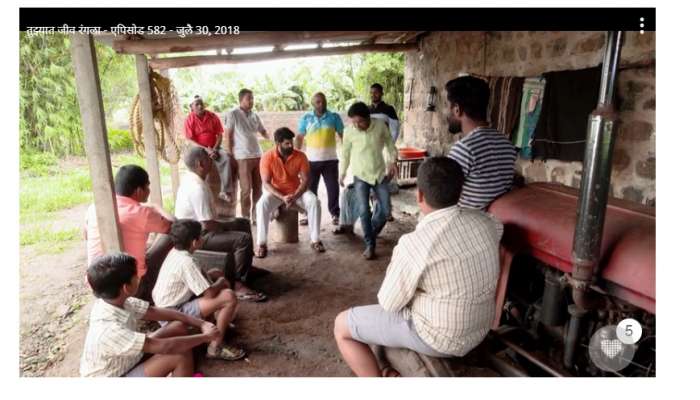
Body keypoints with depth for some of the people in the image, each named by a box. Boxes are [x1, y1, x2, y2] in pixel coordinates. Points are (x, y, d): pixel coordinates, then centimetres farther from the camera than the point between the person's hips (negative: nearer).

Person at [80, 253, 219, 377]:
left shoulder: (119, 302, -12)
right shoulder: (108, 330, -37)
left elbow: (158, 312, -4)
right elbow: (163, 347, -35)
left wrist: (201, 323, -13)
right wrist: (205, 337, -23)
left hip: (126, 361, 8)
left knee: (179, 326, -1)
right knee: (180, 357, -24)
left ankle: (188, 376, 12)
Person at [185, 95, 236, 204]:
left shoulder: (213, 116, 3)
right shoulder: (190, 120, -4)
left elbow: (219, 135, 2)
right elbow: (190, 140, -8)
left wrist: (214, 149, -14)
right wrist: (205, 149, -20)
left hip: (214, 148, 2)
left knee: (227, 157, -28)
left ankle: (226, 191, -28)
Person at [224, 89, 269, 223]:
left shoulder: (254, 115, 11)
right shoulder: (233, 114, -4)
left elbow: (263, 132, 17)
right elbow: (228, 136, -5)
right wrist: (231, 156, -8)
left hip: (257, 155, 6)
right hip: (243, 157, -5)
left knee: (258, 188, 10)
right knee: (246, 189, -3)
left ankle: (257, 216, 21)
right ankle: (246, 218, 8)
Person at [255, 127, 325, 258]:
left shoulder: (300, 156, -13)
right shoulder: (267, 157, -17)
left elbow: (305, 180, -12)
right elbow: (266, 183, -17)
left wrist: (295, 196, -28)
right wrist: (282, 197, -30)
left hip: (296, 191, 1)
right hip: (275, 192, -1)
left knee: (314, 202, -26)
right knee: (262, 204, -31)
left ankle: (315, 240, -16)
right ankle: (261, 243, -20)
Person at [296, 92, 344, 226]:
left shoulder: (334, 117, 1)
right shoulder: (306, 118, 3)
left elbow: (342, 135, 4)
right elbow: (299, 137, 7)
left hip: (330, 159, -1)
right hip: (311, 159, 1)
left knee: (333, 187, 5)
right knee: (310, 188, 8)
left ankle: (335, 214, 17)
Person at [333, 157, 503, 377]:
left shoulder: (414, 244, -28)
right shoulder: (485, 221, -9)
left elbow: (389, 302, -15)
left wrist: (397, 260, 1)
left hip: (440, 338, -7)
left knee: (342, 325, 6)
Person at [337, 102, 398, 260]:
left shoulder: (380, 126, -11)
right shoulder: (349, 132, -12)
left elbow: (390, 144, 4)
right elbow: (345, 154, 3)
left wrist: (393, 161, -10)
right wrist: (342, 173, 9)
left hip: (380, 174, 2)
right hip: (361, 176, -1)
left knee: (386, 209, 3)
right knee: (364, 211, -7)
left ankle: (371, 232, 30)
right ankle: (370, 245, 5)